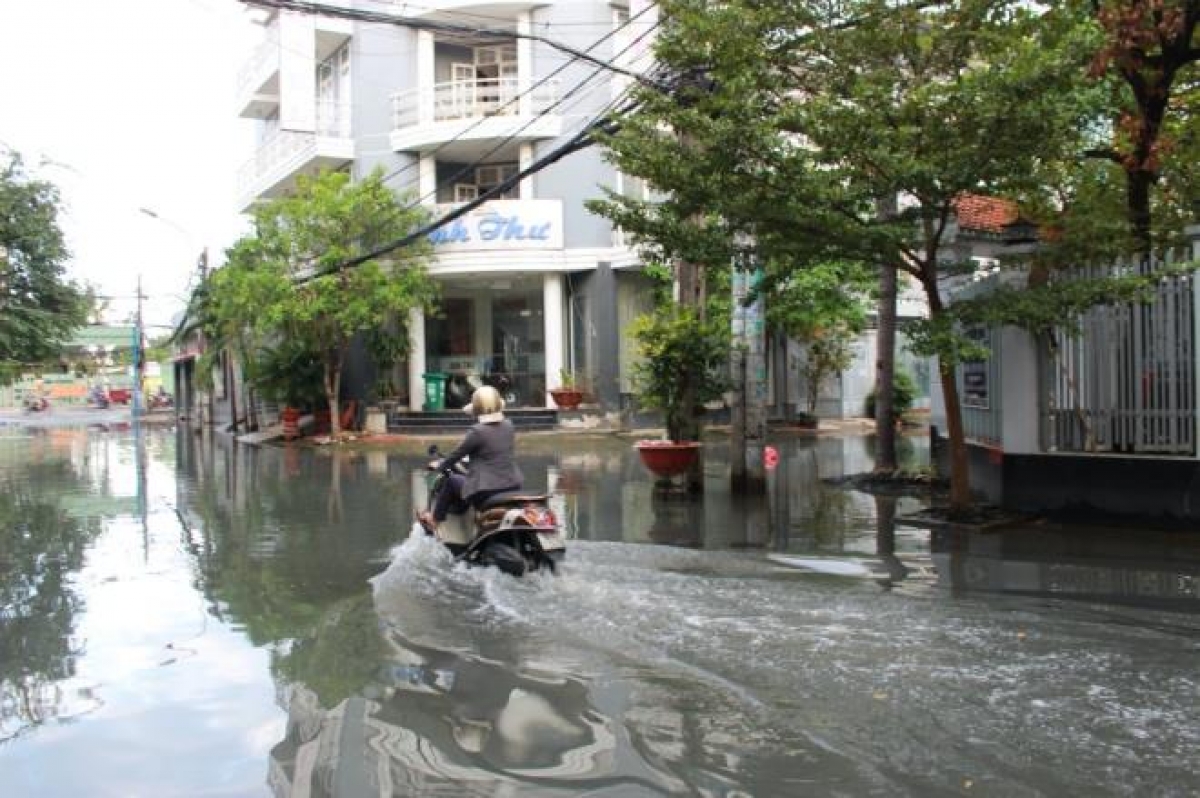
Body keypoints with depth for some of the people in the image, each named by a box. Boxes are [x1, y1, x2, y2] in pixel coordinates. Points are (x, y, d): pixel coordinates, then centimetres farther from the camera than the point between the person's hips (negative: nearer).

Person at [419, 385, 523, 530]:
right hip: (513, 486, 7)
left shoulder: (477, 431, -16)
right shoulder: (509, 426, 4)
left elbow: (457, 454, -4)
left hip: (486, 491, -7)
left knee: (451, 481, 19)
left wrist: (440, 465, 15)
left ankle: (434, 519, 34)